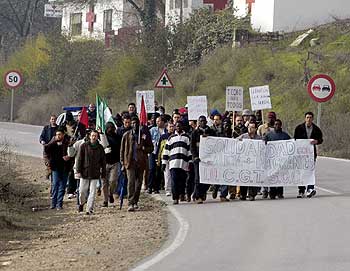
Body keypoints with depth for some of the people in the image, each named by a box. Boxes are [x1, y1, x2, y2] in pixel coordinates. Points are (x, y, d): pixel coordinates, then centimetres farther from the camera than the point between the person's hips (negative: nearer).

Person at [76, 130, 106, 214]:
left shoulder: (100, 148, 6)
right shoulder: (84, 146, 1)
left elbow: (103, 162, 10)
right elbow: (80, 159, 0)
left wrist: (103, 175, 7)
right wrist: (78, 171, -7)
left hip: (95, 174, 1)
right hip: (84, 172, -1)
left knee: (92, 192, -3)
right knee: (82, 191, 4)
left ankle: (89, 209, 1)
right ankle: (81, 203, 31)